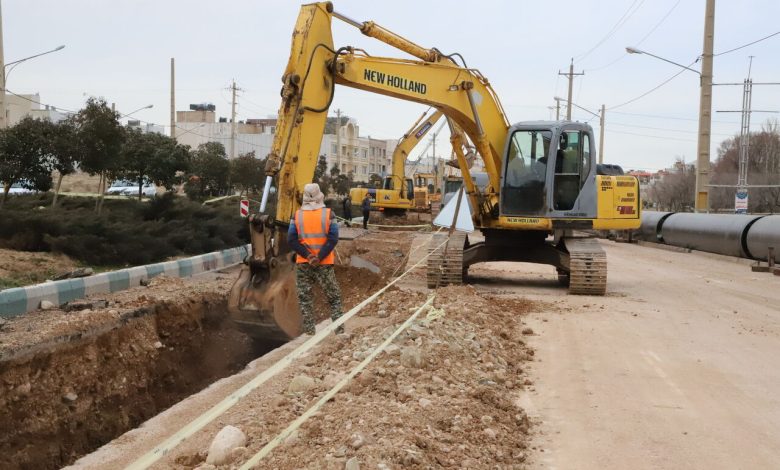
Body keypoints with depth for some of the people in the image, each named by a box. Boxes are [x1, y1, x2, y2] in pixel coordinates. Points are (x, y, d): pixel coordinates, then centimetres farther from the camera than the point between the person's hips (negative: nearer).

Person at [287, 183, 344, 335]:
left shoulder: (297, 215, 1)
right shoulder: (328, 214, -4)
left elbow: (291, 240, -6)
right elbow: (333, 239, -12)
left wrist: (308, 256, -8)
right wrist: (319, 257, -11)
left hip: (303, 263, 1)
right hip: (324, 264, -1)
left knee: (304, 298, 10)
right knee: (334, 297, 10)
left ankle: (309, 331, 10)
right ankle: (339, 328, 5)